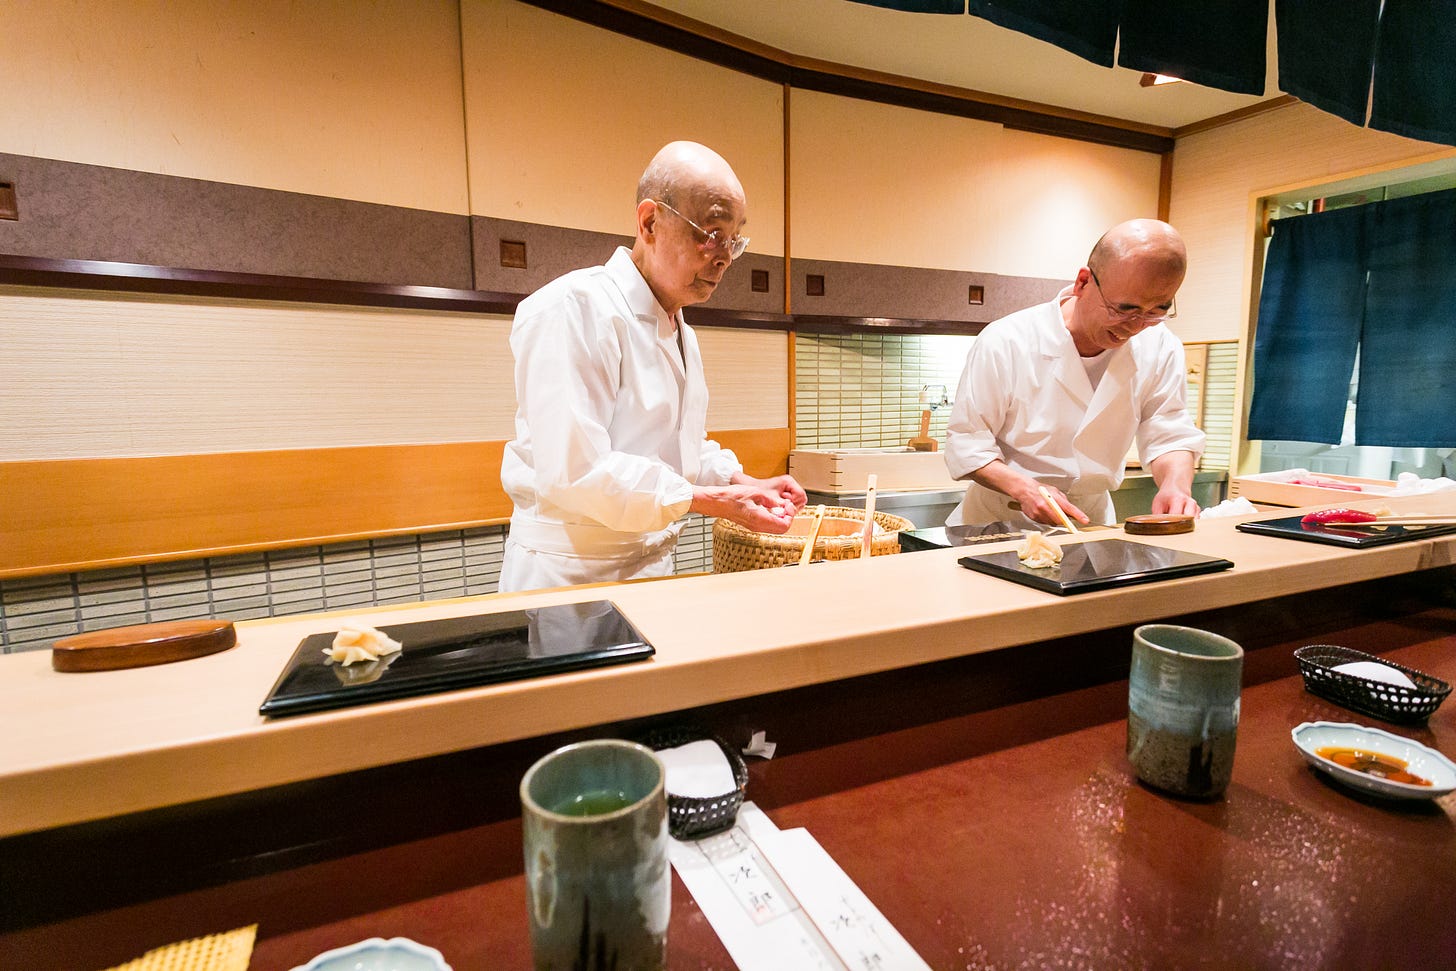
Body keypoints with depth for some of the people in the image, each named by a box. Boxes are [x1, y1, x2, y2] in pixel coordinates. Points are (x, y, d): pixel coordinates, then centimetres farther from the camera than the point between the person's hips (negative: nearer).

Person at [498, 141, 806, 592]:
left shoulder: (680, 332, 13)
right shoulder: (574, 309, -19)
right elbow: (575, 470, -27)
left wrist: (745, 482, 2)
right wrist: (711, 500, -23)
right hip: (569, 571, -8)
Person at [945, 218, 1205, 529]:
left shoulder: (1160, 348, -4)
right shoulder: (1004, 343, -18)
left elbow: (1171, 434, 3)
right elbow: (966, 443, -13)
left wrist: (1176, 484, -19)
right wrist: (1024, 488, -28)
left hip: (1091, 519, 3)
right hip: (1000, 517, -3)